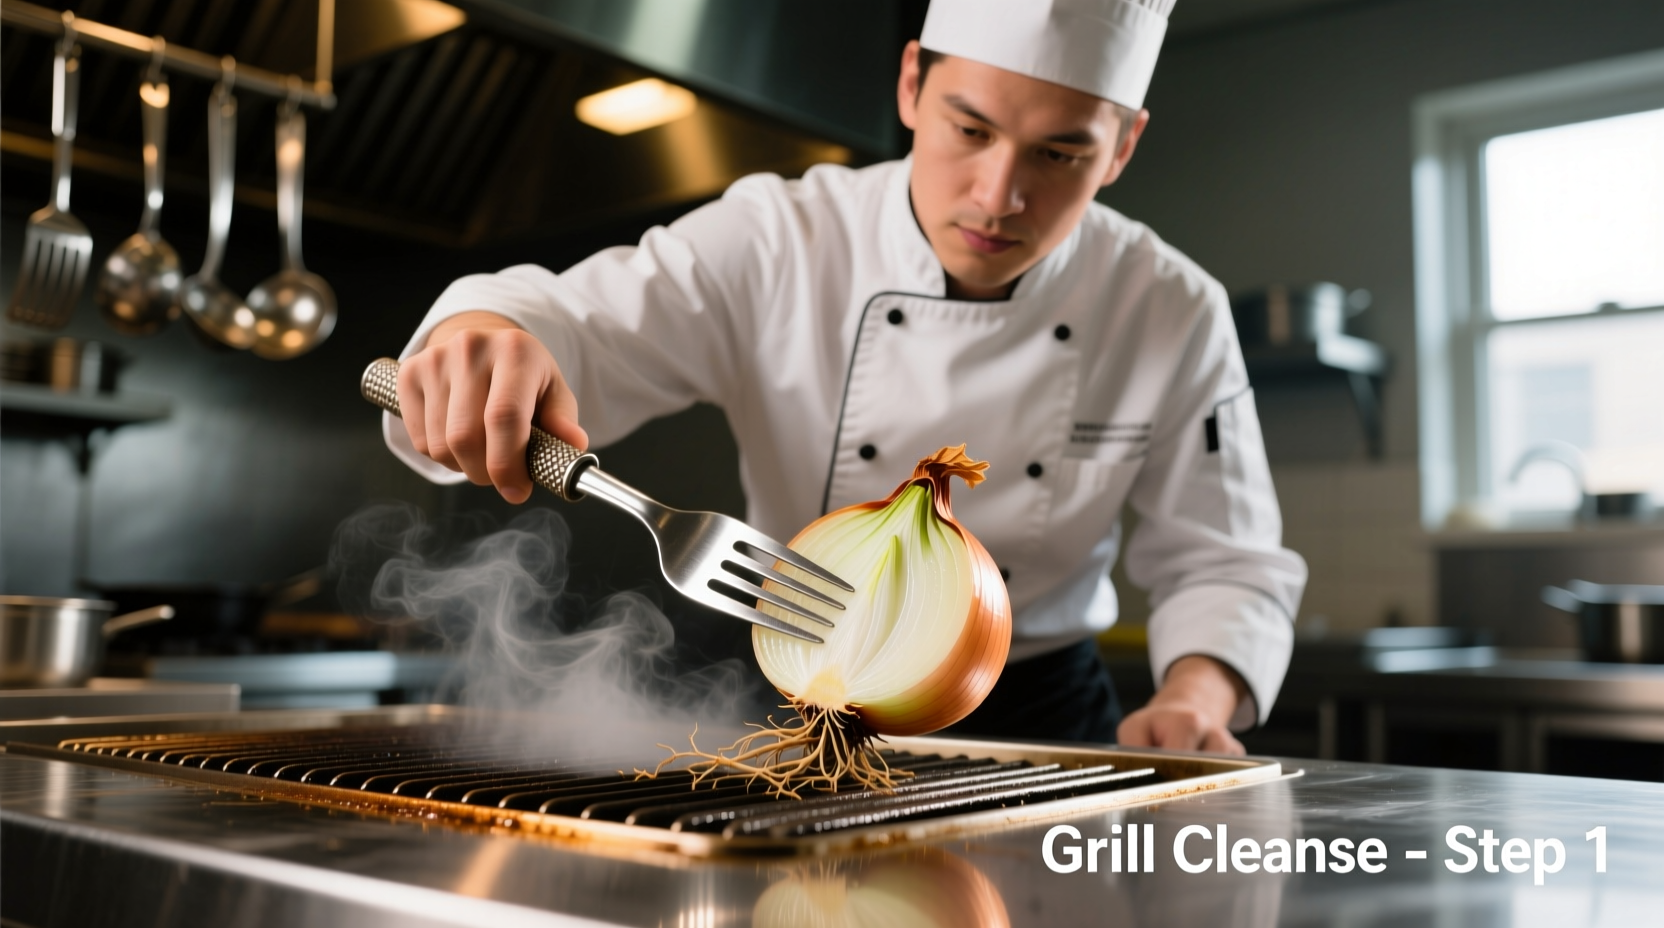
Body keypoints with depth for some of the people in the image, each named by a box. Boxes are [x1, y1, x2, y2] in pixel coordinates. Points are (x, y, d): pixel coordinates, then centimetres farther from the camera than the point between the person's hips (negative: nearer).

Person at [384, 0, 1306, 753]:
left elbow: (1223, 563, -1)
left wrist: (1195, 702, -22)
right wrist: (483, 334, -44)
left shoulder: (1176, 316, -7)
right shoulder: (774, 243, -12)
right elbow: (575, 328, -19)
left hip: (1033, 723, 0)